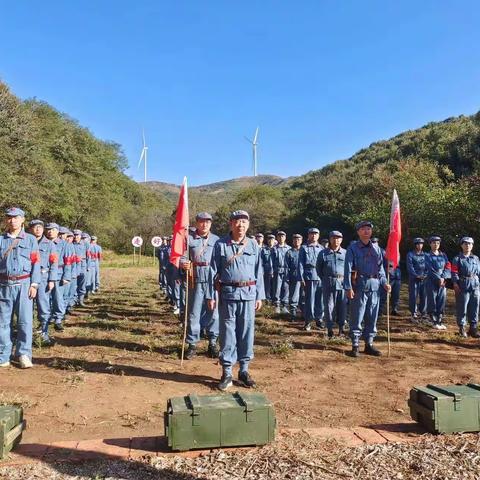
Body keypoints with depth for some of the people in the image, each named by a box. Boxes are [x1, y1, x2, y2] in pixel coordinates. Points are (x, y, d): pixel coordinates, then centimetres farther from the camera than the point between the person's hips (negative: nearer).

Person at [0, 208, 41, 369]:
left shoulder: (30, 239, 6)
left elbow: (35, 263, 2)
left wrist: (34, 285, -6)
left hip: (24, 284, -1)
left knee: (25, 320, -1)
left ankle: (24, 354, 9)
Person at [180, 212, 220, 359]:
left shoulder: (216, 240, 9)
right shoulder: (189, 239, 4)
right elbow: (182, 256, 1)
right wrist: (183, 263, -21)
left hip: (213, 281, 1)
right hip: (196, 281, -1)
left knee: (213, 312, 7)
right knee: (194, 313, 4)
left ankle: (213, 343, 21)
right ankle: (192, 345, 15)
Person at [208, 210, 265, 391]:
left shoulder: (253, 245, 6)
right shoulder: (221, 245, -1)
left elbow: (259, 272, 8)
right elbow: (214, 271, 1)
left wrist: (259, 296, 6)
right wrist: (211, 296, -2)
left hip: (248, 294, 2)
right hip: (227, 294, -2)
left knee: (247, 332, 8)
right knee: (227, 332, 3)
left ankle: (244, 370, 21)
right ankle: (227, 372, 14)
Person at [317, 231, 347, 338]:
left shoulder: (345, 253, 6)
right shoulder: (323, 253, 4)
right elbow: (319, 268, 11)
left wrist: (345, 279, 7)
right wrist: (325, 279, 8)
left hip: (342, 283, 1)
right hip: (328, 284, -1)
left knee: (342, 306, 5)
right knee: (329, 306, 2)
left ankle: (341, 328, 18)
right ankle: (330, 329, 11)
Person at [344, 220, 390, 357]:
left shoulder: (376, 248, 12)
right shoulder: (353, 248, -3)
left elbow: (380, 268, 16)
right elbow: (348, 269, -7)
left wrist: (384, 282, 2)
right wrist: (348, 287, -14)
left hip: (374, 286, 5)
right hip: (359, 286, -5)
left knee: (372, 317, 10)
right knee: (357, 317, 0)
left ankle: (369, 344, 21)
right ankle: (355, 345, 9)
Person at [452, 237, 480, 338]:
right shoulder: (457, 259, 1)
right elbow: (454, 273, -5)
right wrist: (455, 284, -16)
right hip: (463, 287, -4)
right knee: (462, 309, 0)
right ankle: (462, 328, 11)